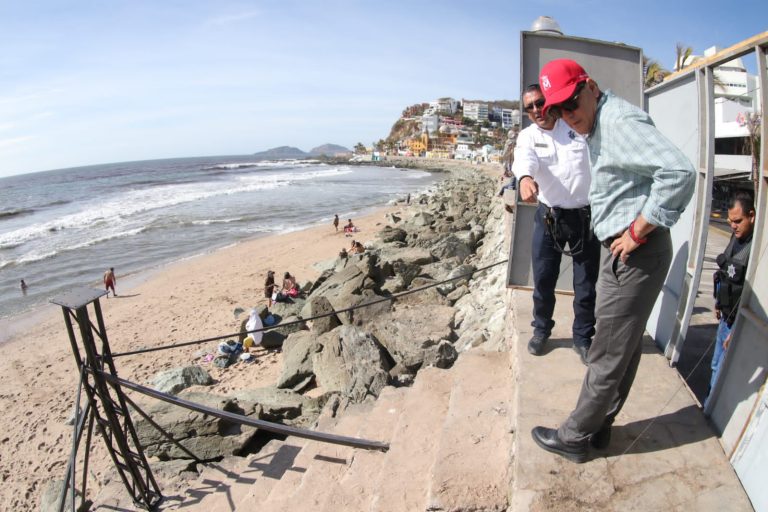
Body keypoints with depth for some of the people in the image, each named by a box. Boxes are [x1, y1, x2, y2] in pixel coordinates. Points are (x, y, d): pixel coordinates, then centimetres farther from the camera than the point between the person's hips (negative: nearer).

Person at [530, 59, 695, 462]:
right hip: (627, 253, 11)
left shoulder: (620, 120, -17)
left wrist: (637, 232, -22)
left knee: (608, 356, 1)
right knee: (625, 348, 18)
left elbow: (679, 172, -27)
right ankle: (598, 427, 33)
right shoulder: (597, 129, 16)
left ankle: (574, 438, 16)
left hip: (636, 254, -11)